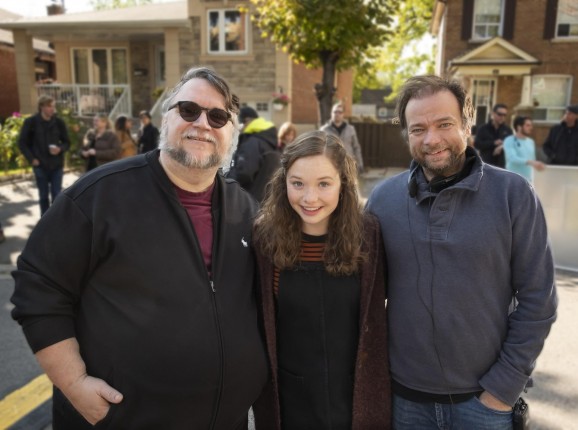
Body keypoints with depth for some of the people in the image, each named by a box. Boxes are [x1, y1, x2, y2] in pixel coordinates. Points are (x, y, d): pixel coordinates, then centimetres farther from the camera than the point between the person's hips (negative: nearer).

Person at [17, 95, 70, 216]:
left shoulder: (59, 122, 0)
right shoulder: (31, 122, -4)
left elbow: (67, 142, 8)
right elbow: (22, 142, 1)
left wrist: (60, 149, -13)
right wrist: (32, 159, -7)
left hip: (57, 165, 1)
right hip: (40, 165, -1)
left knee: (57, 196, 4)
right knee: (43, 196, 8)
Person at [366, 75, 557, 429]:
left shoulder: (513, 194, -10)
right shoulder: (383, 198, -5)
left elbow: (537, 300, -7)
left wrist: (503, 388, -7)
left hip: (482, 397, -1)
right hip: (404, 393, 2)